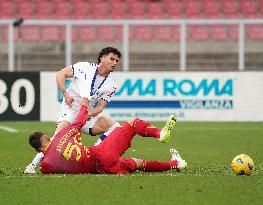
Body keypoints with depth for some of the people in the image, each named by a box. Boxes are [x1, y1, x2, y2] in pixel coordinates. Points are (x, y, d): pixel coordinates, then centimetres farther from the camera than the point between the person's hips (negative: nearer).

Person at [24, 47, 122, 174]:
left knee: (116, 127, -12)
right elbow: (60, 75, -3)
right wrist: (66, 95, -15)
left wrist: (89, 114, -25)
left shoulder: (111, 85, 2)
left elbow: (100, 106, -4)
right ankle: (33, 165, -27)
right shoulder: (84, 67, -6)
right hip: (69, 111, -5)